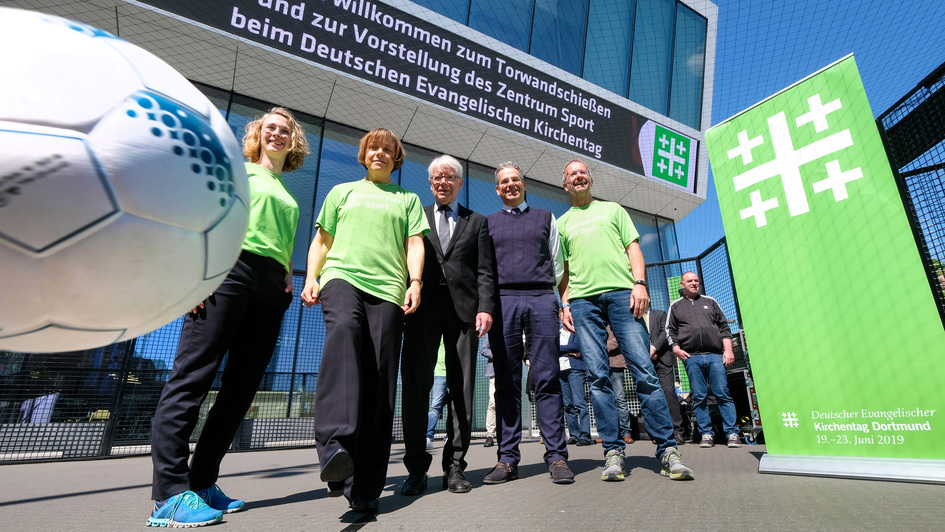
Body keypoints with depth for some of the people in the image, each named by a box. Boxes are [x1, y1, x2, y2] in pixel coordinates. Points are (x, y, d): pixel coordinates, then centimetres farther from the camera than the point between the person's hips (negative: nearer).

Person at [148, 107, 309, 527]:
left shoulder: (289, 197, 29)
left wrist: (289, 278, 11)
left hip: (272, 285, 6)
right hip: (230, 266, -6)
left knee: (242, 386, 2)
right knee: (193, 374, -11)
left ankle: (202, 483, 10)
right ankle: (169, 494, -8)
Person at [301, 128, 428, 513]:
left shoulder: (408, 199, 25)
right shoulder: (342, 192, 27)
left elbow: (414, 243, 13)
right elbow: (322, 240, 22)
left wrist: (415, 283, -4)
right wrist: (311, 278, 7)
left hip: (387, 287, 0)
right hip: (341, 276, 0)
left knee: (378, 386, -8)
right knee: (344, 330, -36)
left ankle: (364, 487, -4)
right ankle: (334, 445, -44)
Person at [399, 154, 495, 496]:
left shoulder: (477, 222, 18)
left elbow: (484, 271, 9)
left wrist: (485, 307, -5)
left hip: (463, 307, 0)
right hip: (423, 306, 0)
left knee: (462, 387, 1)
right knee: (416, 382, -3)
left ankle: (455, 465, 12)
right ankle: (416, 467, 7)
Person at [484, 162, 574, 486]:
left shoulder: (545, 217, 20)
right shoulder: (488, 223, 20)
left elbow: (557, 263, 19)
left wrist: (545, 292, 10)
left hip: (541, 300, 0)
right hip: (503, 301, 1)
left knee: (547, 379, -4)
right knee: (507, 382, 0)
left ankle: (556, 456, 2)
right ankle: (508, 458, 5)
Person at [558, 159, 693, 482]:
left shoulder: (613, 209, 23)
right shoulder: (561, 223, 22)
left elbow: (633, 248, 13)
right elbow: (563, 269, 17)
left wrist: (639, 283, -4)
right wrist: (565, 302, 3)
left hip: (621, 292, 0)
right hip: (583, 299, 1)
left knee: (644, 371, -7)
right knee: (598, 376, -4)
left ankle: (667, 450, 0)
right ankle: (613, 452, 2)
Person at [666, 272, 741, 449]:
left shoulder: (710, 302, 18)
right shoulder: (675, 306, 16)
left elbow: (724, 327, 14)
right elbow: (670, 331, 12)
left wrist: (728, 350, 3)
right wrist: (676, 348, -4)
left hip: (715, 355, 1)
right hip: (691, 357, 0)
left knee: (723, 394, -3)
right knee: (699, 397, 1)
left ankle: (732, 434, 3)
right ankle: (706, 434, 7)